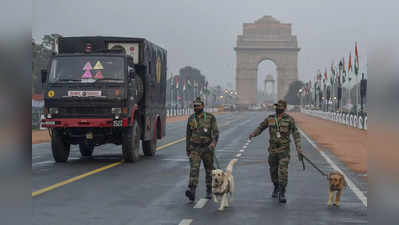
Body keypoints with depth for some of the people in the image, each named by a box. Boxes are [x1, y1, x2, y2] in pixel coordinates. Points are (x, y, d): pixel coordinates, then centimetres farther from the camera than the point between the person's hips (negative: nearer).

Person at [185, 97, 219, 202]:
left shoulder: (210, 117, -3)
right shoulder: (191, 119, 6)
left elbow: (216, 132, -10)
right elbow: (188, 134, 14)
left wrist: (214, 142, -28)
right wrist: (187, 149, 15)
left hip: (207, 147, -1)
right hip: (195, 149, 1)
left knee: (209, 170, 10)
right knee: (194, 168, -17)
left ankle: (209, 191, 27)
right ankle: (192, 191, -29)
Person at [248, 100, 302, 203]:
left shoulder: (289, 119, -7)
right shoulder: (270, 118, 2)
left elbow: (296, 134, -7)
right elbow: (261, 127, 9)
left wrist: (298, 148, -16)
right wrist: (253, 134, -12)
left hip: (284, 150, -4)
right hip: (272, 149, 4)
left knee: (283, 171, -14)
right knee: (273, 170, 14)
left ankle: (282, 194, -12)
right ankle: (276, 188, 40)